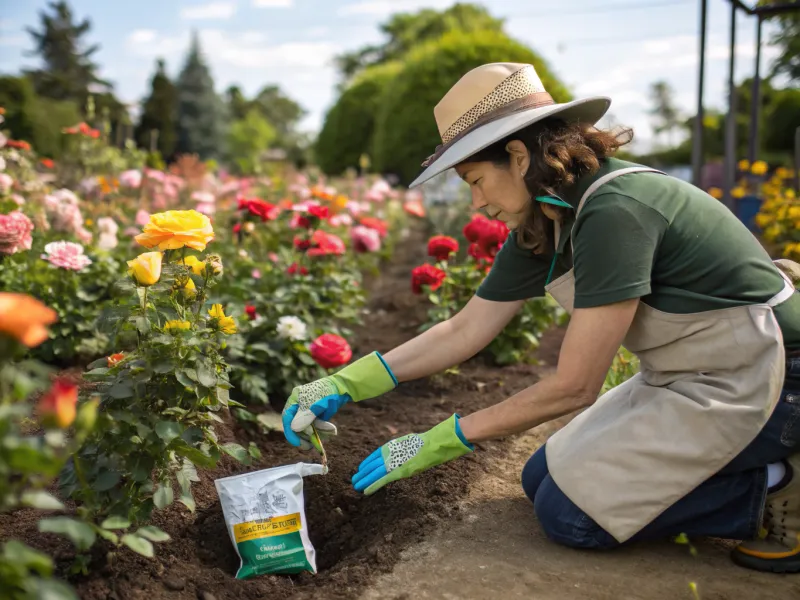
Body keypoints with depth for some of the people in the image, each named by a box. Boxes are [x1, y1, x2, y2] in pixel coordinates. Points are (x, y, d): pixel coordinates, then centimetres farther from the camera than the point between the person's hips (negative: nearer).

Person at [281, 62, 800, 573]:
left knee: (569, 512, -11)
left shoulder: (614, 212, -29)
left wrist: (444, 440, -16)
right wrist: (343, 386, -3)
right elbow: (463, 330, 3)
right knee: (543, 480, 9)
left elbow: (573, 387, -25)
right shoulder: (540, 230, 0)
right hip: (683, 378, 9)